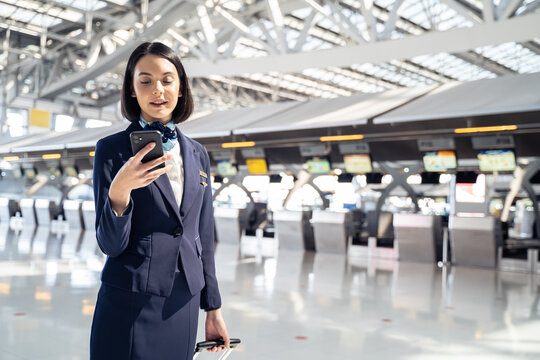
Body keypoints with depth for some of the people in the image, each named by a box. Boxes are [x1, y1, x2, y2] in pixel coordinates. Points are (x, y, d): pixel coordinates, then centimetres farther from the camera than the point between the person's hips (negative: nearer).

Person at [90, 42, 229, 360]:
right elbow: (110, 244, -7)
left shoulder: (198, 154, 7)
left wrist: (214, 309, 12)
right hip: (129, 308, -4)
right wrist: (119, 191, -25)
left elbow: (204, 237, 11)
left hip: (183, 309, 4)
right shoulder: (113, 149, -5)